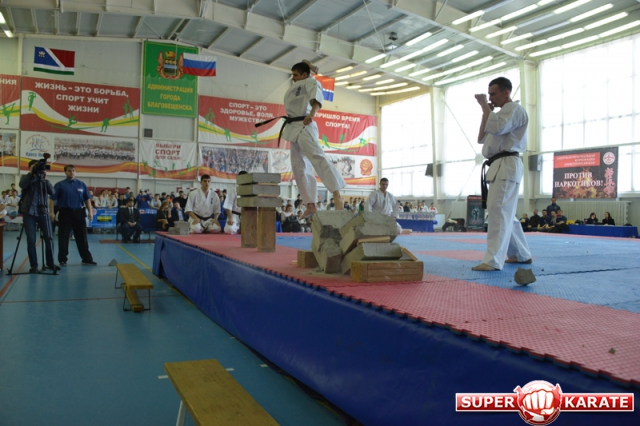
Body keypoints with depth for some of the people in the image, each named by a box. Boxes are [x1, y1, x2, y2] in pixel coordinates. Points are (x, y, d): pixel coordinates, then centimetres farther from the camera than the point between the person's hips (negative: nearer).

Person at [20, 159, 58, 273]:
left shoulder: (43, 179, 11)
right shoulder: (26, 178, 8)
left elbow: (52, 192, -5)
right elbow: (22, 185, -16)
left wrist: (45, 178, -12)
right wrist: (30, 172, -16)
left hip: (43, 211, 2)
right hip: (29, 212, -2)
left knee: (49, 238, 1)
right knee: (31, 240, -2)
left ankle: (50, 263, 13)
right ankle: (33, 265, 6)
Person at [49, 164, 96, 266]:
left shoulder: (81, 184, 8)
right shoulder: (60, 185, 0)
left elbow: (87, 199, 10)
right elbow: (52, 199, -2)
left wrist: (90, 211, 3)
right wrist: (51, 213, -9)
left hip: (79, 213, 2)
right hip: (65, 213, -2)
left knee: (82, 237, 6)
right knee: (63, 238, 4)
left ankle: (86, 259, 13)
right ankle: (62, 260, 14)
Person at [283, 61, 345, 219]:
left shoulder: (310, 82, 0)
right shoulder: (297, 87, 29)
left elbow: (317, 99, -21)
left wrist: (312, 114, -39)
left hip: (304, 126, -10)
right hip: (295, 128, 10)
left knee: (317, 157, -26)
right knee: (299, 168, 5)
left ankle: (337, 196, -33)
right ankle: (311, 206, 6)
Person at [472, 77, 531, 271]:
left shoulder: (515, 109, -5)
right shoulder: (502, 113, 25)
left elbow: (497, 128, -24)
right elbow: (481, 139, 20)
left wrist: (484, 106, -12)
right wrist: (485, 113, 10)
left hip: (506, 166, -10)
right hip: (499, 167, 10)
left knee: (499, 212, -15)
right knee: (506, 213, 15)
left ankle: (493, 261, -18)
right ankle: (522, 255, 27)